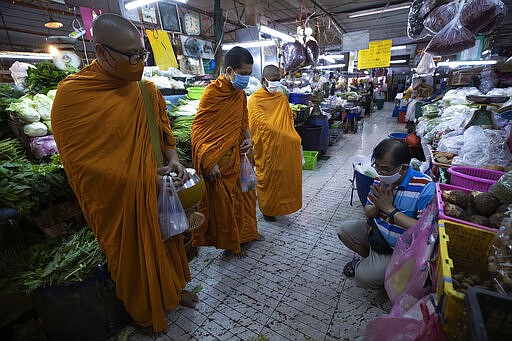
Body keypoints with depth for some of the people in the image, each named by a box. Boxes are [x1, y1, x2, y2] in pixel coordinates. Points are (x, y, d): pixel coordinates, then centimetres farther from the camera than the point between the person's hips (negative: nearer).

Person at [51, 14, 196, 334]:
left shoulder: (147, 89, -1)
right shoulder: (72, 95, -16)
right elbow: (82, 163, -15)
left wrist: (173, 159, -7)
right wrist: (143, 177, -17)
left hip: (157, 190, 5)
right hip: (120, 202, -4)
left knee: (167, 240, 22)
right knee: (134, 256, 16)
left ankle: (172, 289, 51)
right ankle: (147, 311, 45)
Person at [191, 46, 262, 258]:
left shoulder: (240, 93, 9)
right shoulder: (212, 92, -14)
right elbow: (198, 129, -15)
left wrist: (248, 138, 0)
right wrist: (209, 162, -21)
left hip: (236, 154, 8)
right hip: (218, 159, -8)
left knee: (244, 193, 17)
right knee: (222, 201, 5)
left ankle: (246, 232, 39)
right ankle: (230, 243, 26)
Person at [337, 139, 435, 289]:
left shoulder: (425, 187, -24)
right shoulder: (381, 179, -7)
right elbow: (368, 213, 3)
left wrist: (390, 209, -29)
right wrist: (377, 207, -21)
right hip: (375, 230, 6)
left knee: (364, 277, -19)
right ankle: (369, 258, 21)